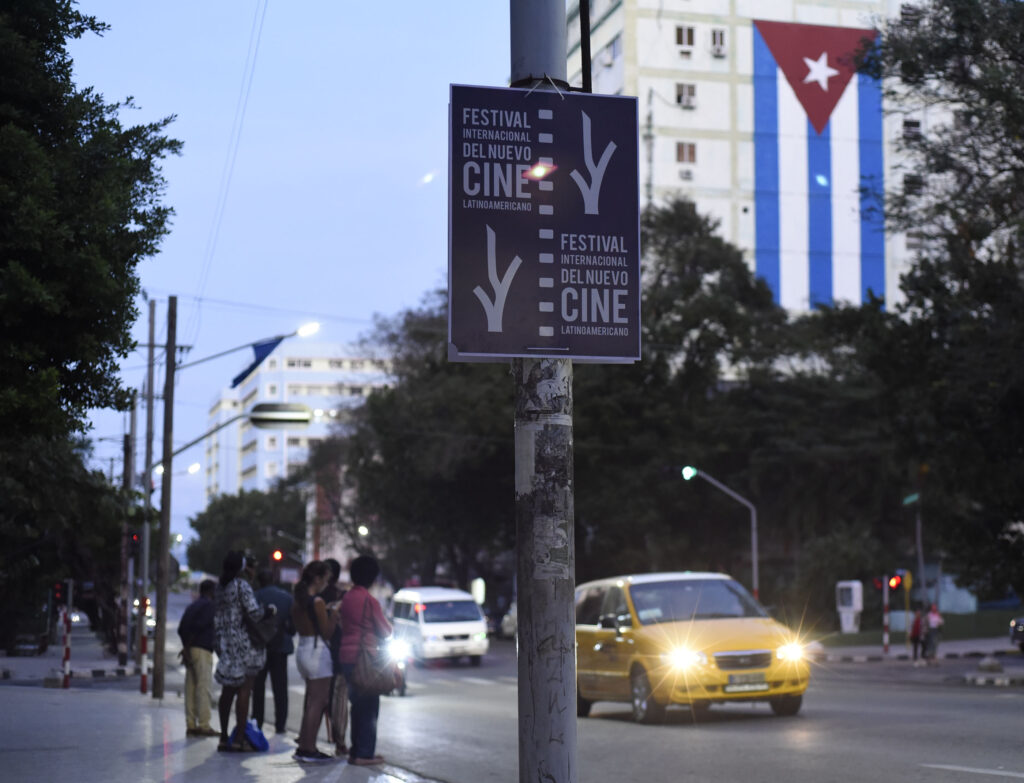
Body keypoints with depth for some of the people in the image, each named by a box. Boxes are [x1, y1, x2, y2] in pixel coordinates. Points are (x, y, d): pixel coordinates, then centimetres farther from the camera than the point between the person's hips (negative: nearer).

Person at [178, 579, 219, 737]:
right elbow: (198, 626, -16)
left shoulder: (193, 605, 20)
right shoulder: (209, 605, -6)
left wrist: (186, 647, 11)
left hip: (191, 651, 8)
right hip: (202, 649, -8)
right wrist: (187, 648, -12)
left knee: (191, 687, 6)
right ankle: (204, 725, -11)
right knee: (203, 687, -8)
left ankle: (191, 725, 5)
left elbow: (181, 629, 14)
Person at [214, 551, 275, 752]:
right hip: (244, 643, -8)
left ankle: (224, 738, 14)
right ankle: (239, 739, -5)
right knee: (244, 691, -4)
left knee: (228, 691, 12)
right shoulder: (242, 585, -12)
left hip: (227, 643, 8)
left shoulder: (222, 588, 12)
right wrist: (268, 609, -1)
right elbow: (254, 612, -18)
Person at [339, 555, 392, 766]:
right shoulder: (369, 600, -14)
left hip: (346, 657, 8)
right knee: (369, 706, -2)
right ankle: (364, 753, -2)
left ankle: (356, 750, 20)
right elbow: (386, 630, -6)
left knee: (357, 704, 16)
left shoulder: (347, 598, 9)